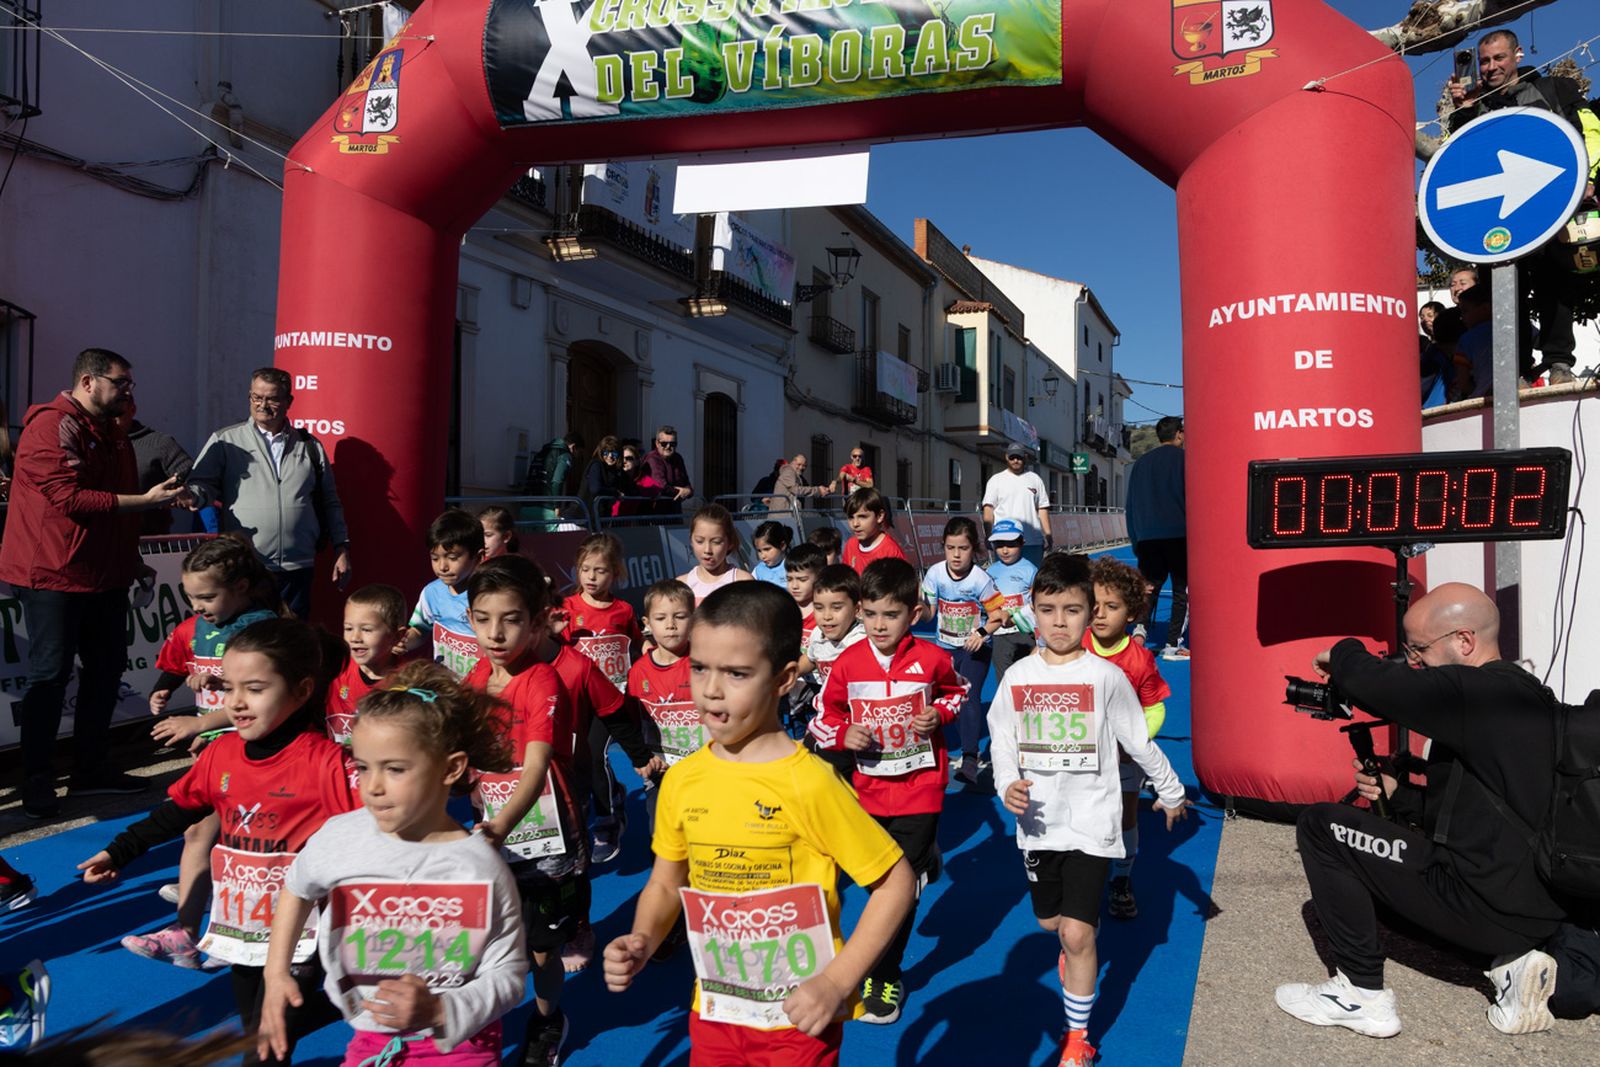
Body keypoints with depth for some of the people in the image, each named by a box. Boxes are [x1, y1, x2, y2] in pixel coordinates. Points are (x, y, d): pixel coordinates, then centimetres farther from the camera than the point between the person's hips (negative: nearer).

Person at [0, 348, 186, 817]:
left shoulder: (110, 431, 17)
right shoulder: (52, 424, -13)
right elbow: (70, 498, -22)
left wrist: (133, 561, 23)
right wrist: (145, 500, -22)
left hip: (105, 576, 9)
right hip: (54, 575, -9)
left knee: (107, 667, 12)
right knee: (51, 673, -2)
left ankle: (92, 768, 23)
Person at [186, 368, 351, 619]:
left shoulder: (310, 446, 13)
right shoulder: (225, 441, 8)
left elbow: (330, 502, 15)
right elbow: (203, 483, 2)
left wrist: (341, 549, 9)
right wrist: (192, 495, -22)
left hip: (297, 570, 2)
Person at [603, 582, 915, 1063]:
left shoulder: (809, 783, -20)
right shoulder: (681, 780, -6)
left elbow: (895, 882, -13)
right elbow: (664, 885, 7)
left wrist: (837, 982, -18)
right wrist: (640, 944, -11)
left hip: (797, 1017, -4)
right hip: (713, 1012, 4)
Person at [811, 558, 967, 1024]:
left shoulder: (932, 658, -12)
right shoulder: (848, 663, -9)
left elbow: (957, 691, 9)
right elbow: (825, 717, 3)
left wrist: (939, 714, -10)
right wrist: (845, 735, -17)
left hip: (919, 787, -2)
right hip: (869, 788, 2)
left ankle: (883, 977, 17)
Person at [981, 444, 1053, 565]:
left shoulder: (1035, 479, 13)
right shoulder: (996, 480, 5)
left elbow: (1042, 508, 12)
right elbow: (988, 509, -1)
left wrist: (1048, 535, 5)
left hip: (1034, 541, 3)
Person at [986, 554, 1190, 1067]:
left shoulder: (1106, 677, -11)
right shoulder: (1018, 676, -4)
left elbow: (1140, 742, 1)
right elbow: (1001, 741, 2)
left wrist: (1171, 792, 11)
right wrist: (1007, 784, -16)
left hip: (1090, 822, -3)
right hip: (1038, 821, 4)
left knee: (1077, 935, -8)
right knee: (1050, 920, 20)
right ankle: (1077, 944, 56)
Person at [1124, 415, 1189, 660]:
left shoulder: (1142, 462, 15)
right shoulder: (1183, 458, 0)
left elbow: (1131, 506, 16)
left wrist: (1136, 541, 18)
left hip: (1147, 538, 4)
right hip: (1178, 536, -4)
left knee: (1149, 586, 10)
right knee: (1183, 590, 3)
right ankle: (1173, 645, 0)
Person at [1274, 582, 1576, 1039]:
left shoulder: (1478, 693, -19)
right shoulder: (1523, 693, 12)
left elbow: (1366, 682, -25)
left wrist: (1343, 653, -3)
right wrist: (1397, 793, 10)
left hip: (1487, 906, -10)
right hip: (1539, 907, 10)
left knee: (1320, 826, -4)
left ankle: (1363, 994, 2)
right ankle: (1513, 959, 13)